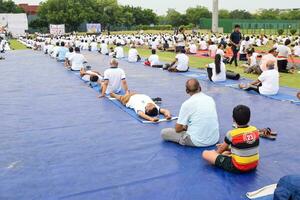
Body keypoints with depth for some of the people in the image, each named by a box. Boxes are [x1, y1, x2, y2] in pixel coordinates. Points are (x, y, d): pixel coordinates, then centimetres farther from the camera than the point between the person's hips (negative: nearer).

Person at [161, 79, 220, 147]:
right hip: (215, 140, 6)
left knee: (164, 132, 4)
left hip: (197, 142, -6)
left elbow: (178, 129, -7)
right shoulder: (211, 99, 5)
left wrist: (185, 127, 16)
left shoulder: (187, 104, -11)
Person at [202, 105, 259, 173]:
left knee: (205, 154, -6)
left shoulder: (232, 134, -17)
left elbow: (222, 148, 2)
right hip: (253, 166, 6)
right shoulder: (255, 130, -3)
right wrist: (227, 145, 24)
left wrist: (216, 152, 24)